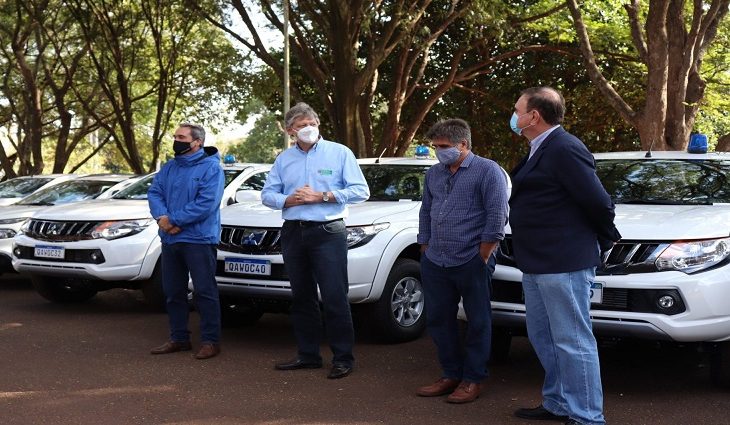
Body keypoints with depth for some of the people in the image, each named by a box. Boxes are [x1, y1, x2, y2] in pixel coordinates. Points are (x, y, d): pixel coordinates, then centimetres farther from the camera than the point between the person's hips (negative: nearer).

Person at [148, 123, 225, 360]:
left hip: (199, 239, -7)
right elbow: (154, 193, 7)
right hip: (170, 240, 7)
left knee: (205, 292, -4)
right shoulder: (169, 167, 14)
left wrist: (172, 220, -17)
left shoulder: (211, 167, -8)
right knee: (173, 292, 13)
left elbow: (206, 203, -18)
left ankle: (210, 341, 3)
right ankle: (178, 338, 24)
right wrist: (162, 217, -14)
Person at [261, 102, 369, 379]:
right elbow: (267, 194, 12)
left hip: (328, 232, -5)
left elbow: (361, 191, -5)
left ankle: (343, 358, 0)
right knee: (301, 298, 10)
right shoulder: (284, 159, 13)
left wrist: (322, 196, -13)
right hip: (293, 232, 5)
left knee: (335, 297, -8)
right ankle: (308, 355, 20)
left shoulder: (340, 153, 1)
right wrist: (288, 200, -9)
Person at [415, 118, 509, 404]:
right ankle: (450, 375, 23)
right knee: (438, 320, 10)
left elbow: (497, 217, -11)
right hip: (435, 263, 7)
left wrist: (481, 257, -12)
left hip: (471, 263, -6)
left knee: (478, 322, 3)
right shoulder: (434, 174, 13)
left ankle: (472, 380, 13)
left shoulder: (487, 171, -7)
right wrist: (426, 251, 13)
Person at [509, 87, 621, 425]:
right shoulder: (541, 150, 14)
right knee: (543, 338, 19)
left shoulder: (564, 149, -17)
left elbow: (598, 201, -18)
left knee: (573, 343, -3)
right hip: (536, 263, 11)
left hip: (563, 264, -11)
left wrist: (604, 239, -3)